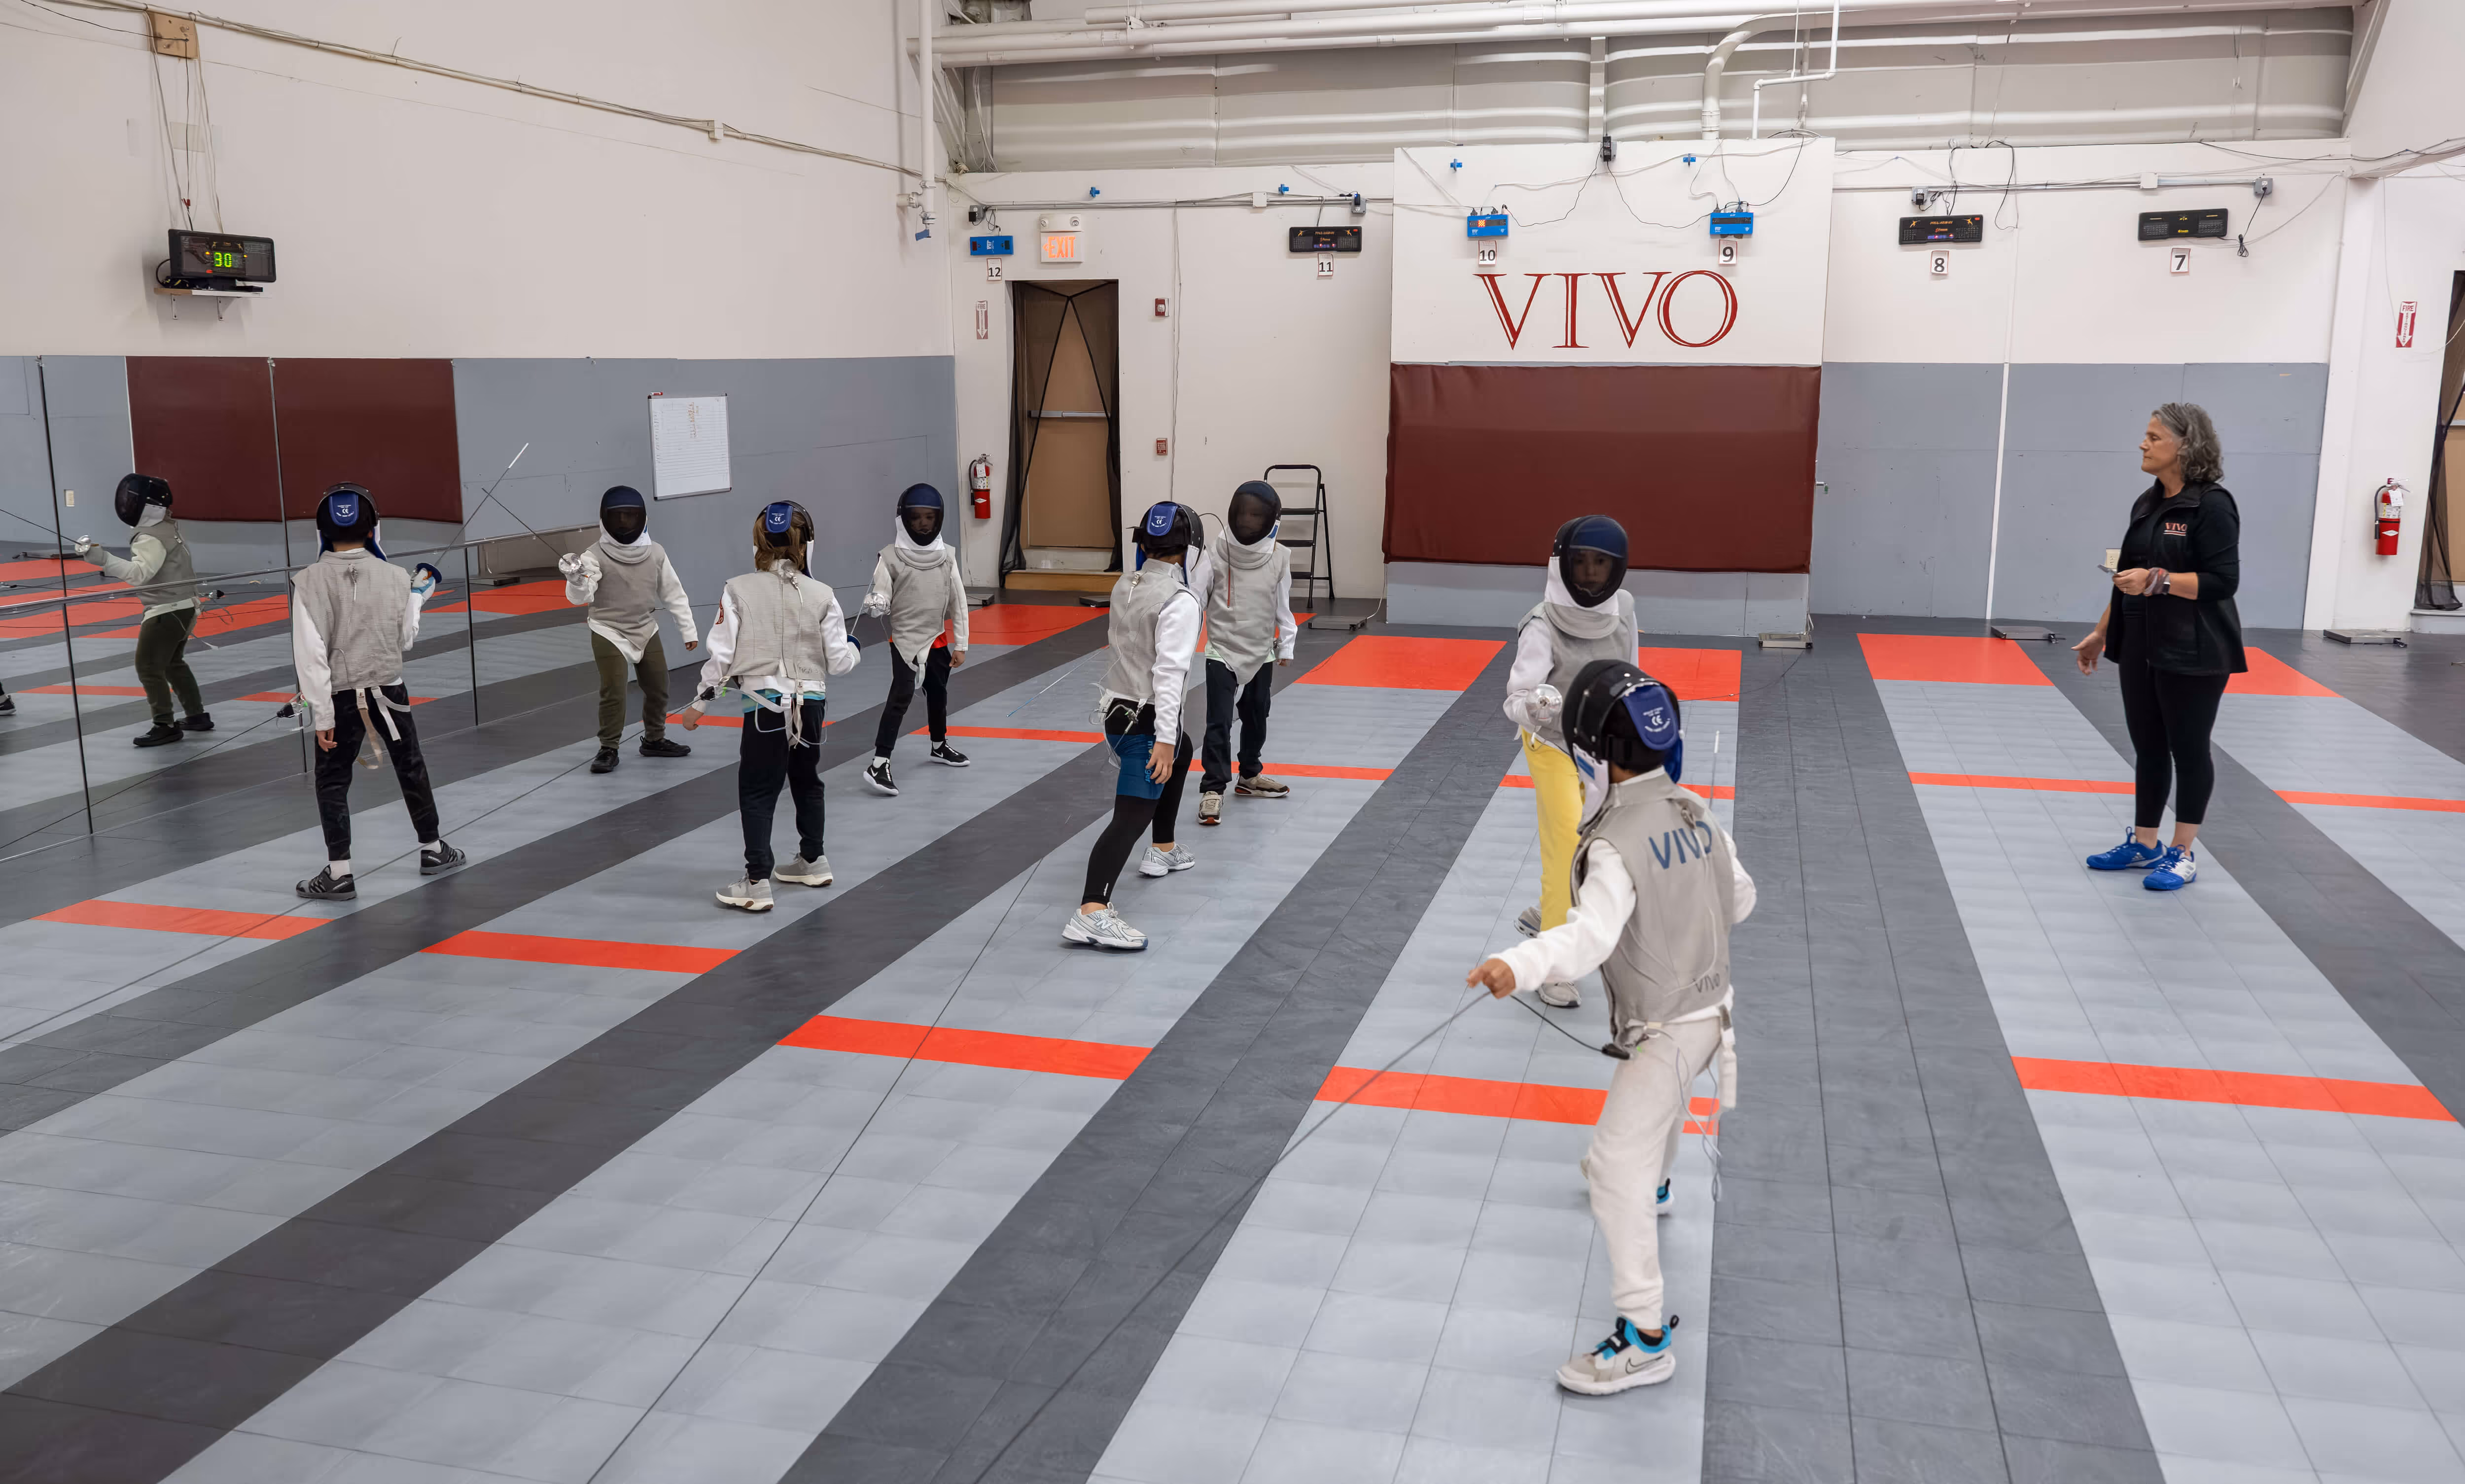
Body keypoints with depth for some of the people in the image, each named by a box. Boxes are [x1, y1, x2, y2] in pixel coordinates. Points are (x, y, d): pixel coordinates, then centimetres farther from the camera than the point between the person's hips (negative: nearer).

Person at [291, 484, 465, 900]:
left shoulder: (310, 580, -13)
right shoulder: (395, 577, -8)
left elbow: (310, 651, -17)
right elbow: (405, 639, 3)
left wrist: (322, 714, -14)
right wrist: (417, 598, 20)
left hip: (339, 696, -2)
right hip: (387, 691, 2)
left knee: (332, 781, 8)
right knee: (411, 769, 19)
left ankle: (339, 873, 3)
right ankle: (432, 850, 30)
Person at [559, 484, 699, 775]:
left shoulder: (654, 552, -4)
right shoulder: (595, 555, -15)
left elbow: (673, 593, 3)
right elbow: (580, 596, -26)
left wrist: (688, 629, 3)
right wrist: (576, 579, -48)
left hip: (646, 631, 4)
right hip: (609, 633, -4)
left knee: (658, 689, 12)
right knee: (613, 694, -11)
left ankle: (654, 740, 32)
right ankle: (608, 750, 3)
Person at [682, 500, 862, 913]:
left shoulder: (738, 590, -8)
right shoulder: (821, 594, -4)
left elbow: (721, 654, -8)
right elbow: (838, 661, -2)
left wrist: (700, 703, 4)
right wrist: (855, 648, 21)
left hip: (766, 707, -3)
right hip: (811, 703, 3)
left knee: (756, 794, 4)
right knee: (807, 781, 23)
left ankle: (758, 883, -3)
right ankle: (813, 862, 37)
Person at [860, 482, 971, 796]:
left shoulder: (946, 555, -2)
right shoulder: (891, 556, -12)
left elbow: (958, 602, 2)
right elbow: (881, 596, -15)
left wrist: (960, 645, 2)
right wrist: (875, 604, -40)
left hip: (938, 639, 5)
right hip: (905, 638, -5)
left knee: (938, 693, 22)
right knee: (902, 695, -20)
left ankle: (939, 746, 46)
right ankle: (878, 765, -20)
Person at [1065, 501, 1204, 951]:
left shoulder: (1125, 585, 5)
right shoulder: (1180, 601, -18)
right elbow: (1169, 671, -27)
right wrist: (1163, 740, -30)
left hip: (1117, 712, 9)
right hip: (1148, 723, -9)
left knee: (1181, 754, 35)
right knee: (1133, 818, -15)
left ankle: (1162, 850, 42)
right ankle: (1091, 915, -30)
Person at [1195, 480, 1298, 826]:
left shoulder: (1279, 556, -6)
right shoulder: (1215, 554, -14)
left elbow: (1283, 606, 2)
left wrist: (1286, 647, 4)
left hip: (1260, 654, 4)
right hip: (1223, 653, -4)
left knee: (1256, 719, 18)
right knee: (1219, 723, -10)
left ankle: (1249, 777, 37)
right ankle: (1213, 789, -2)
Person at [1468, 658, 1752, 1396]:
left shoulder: (1615, 845, -27)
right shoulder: (1695, 813, -2)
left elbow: (1590, 935, -43)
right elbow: (1739, 899, 11)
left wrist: (1517, 966, -60)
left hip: (1667, 1027, -9)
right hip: (1711, 1005, 9)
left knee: (1617, 1169, -8)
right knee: (1657, 1093, 36)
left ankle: (1644, 1339, -7)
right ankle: (1653, 1183, 67)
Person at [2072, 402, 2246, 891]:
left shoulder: (2212, 505, -14)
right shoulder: (2147, 504, 10)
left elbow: (2223, 580, -18)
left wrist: (2158, 581, -26)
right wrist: (2102, 633, 17)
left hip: (2193, 652, -7)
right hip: (2141, 647, 7)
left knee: (2188, 747, 3)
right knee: (2147, 746, 13)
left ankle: (2183, 854, 13)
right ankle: (2143, 844, 24)